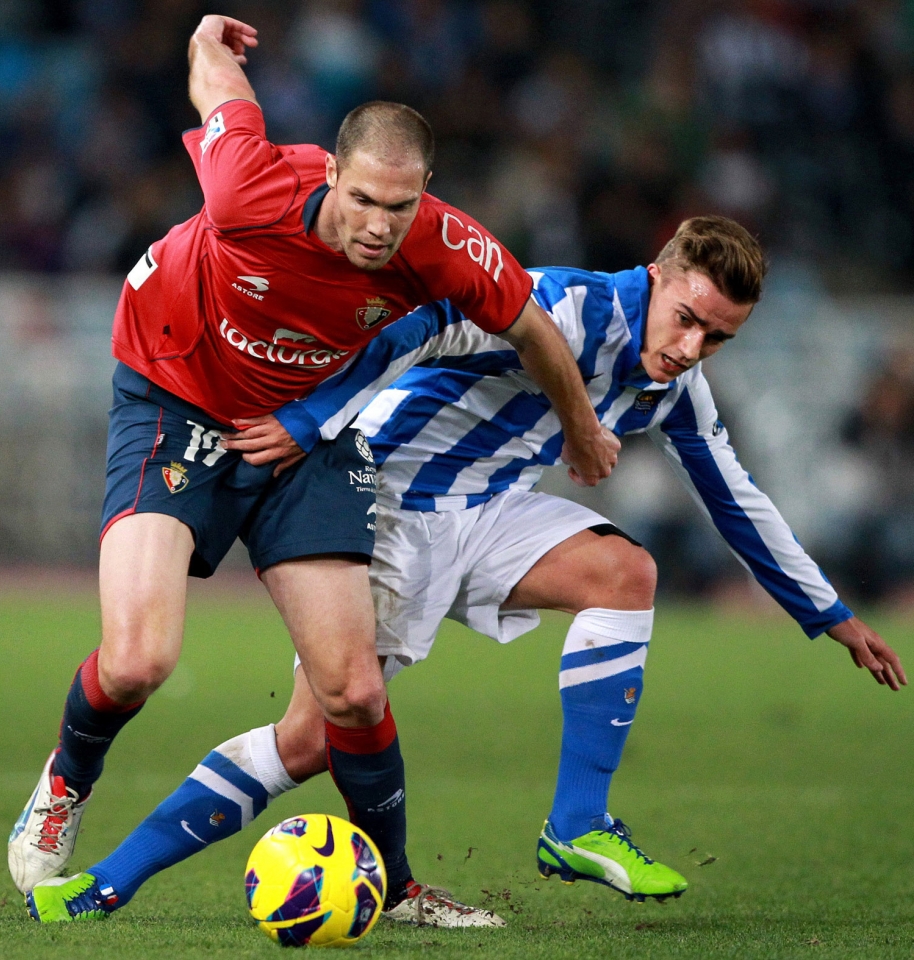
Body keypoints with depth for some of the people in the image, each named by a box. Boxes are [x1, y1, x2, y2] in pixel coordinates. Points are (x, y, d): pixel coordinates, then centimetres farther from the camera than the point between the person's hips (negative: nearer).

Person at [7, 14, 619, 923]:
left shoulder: (446, 250, -24)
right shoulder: (255, 190, -32)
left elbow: (531, 328, -2)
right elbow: (217, 78, -10)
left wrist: (583, 431, 15)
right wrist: (209, 39, 15)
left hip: (305, 429, 3)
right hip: (176, 403, -3)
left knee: (353, 690, -3)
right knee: (136, 659, -21)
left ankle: (393, 888, 19)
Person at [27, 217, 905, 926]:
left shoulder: (675, 387, 4)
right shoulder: (576, 310, -23)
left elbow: (735, 501, 19)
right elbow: (427, 326, -33)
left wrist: (832, 618, 24)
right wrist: (307, 424, -42)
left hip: (489, 509, 7)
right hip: (392, 498, -7)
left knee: (625, 570, -19)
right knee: (310, 739, -15)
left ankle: (576, 829, -13)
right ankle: (106, 883, -8)